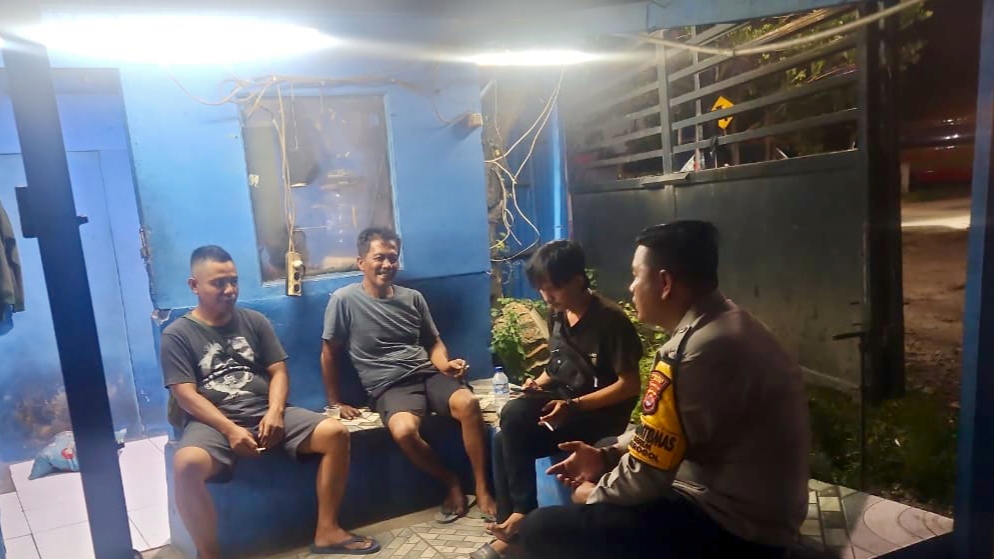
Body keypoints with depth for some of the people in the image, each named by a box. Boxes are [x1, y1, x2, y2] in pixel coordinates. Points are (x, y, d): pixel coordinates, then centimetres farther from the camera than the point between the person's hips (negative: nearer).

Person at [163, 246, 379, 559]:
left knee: (335, 433, -17)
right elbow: (186, 394, -7)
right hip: (213, 422, -3)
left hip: (266, 414, 3)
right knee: (187, 464, -37)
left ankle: (326, 531, -8)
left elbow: (278, 372, 8)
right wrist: (230, 429, -20)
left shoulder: (254, 321, 12)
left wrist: (275, 412, -12)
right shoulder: (177, 335, 2)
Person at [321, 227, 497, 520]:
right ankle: (451, 482, -6)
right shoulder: (344, 300, -2)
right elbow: (329, 354, 4)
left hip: (427, 373, 4)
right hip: (389, 385, -3)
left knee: (468, 403, -28)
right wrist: (336, 402, 4)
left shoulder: (413, 298, 11)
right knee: (404, 430, -35)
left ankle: (482, 488, -13)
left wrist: (445, 364, -3)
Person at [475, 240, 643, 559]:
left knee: (515, 416, -27)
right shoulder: (556, 315, 5)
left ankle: (522, 513, -10)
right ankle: (509, 531, -7)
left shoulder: (610, 319, -17)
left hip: (602, 414, -7)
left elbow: (629, 384, -17)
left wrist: (574, 405, -26)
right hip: (563, 401, 7)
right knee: (504, 440, -19)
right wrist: (539, 383, -1)